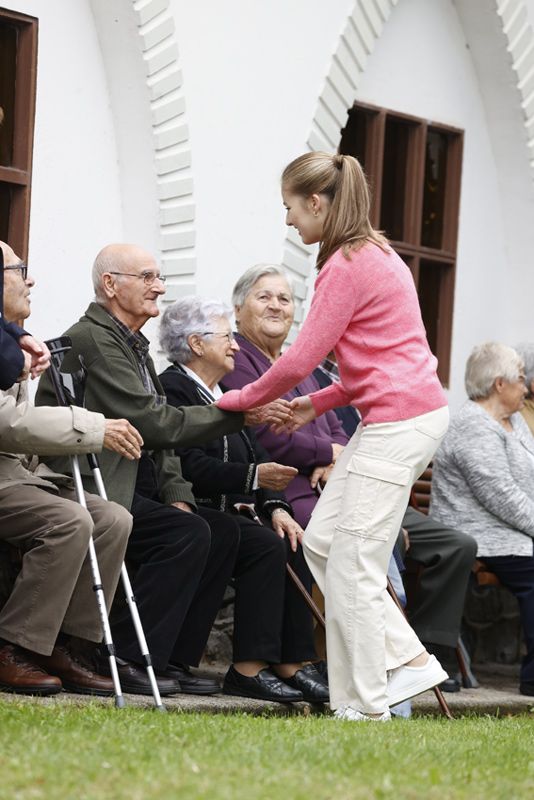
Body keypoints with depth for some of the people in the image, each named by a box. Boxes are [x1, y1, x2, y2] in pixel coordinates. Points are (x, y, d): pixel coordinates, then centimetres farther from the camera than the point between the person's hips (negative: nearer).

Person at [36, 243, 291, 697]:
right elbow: (151, 423, -21)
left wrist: (178, 494, 1)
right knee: (188, 533, -24)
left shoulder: (134, 345, 19)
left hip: (132, 488, 10)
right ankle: (126, 660, -19)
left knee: (223, 530, -2)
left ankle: (173, 659, 0)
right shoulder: (92, 339, -14)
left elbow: (159, 434, 18)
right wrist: (238, 412, -20)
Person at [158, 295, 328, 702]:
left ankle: (292, 662, -15)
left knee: (295, 543, -14)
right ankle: (249, 668, -26)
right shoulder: (172, 389, -8)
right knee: (267, 546, -27)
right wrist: (254, 477, -26)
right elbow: (192, 467, -20)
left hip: (234, 510, 9)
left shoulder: (225, 395, 23)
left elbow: (258, 457, 17)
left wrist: (275, 506, 0)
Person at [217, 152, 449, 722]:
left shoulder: (347, 265, -13)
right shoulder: (374, 254, 17)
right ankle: (409, 659, 10)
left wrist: (241, 400, 2)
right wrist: (318, 404, 17)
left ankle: (365, 708, -2)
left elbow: (301, 359, -12)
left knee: (352, 563, -6)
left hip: (398, 421, -10)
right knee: (321, 540, 11)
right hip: (407, 413, 10)